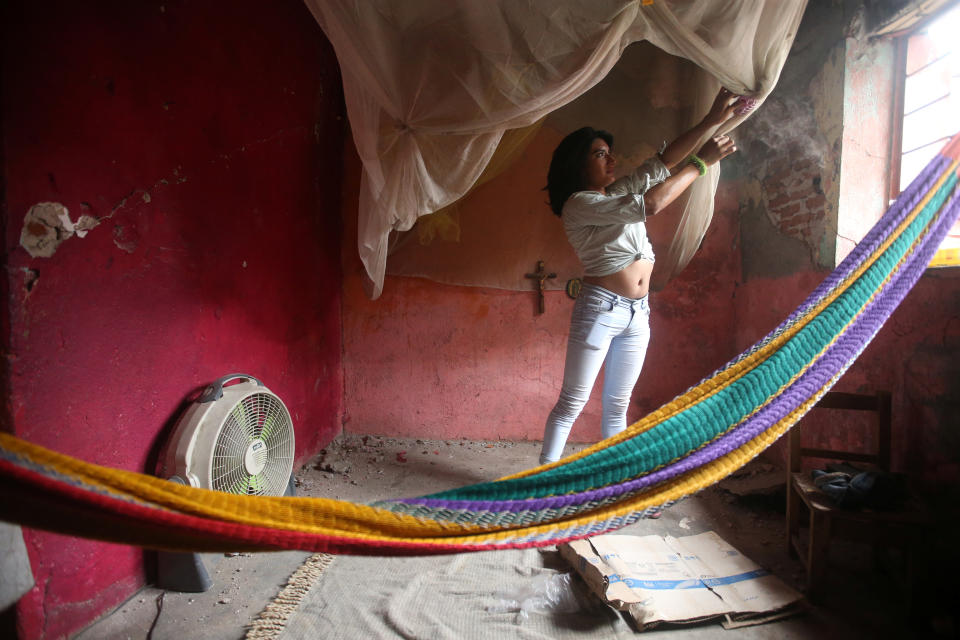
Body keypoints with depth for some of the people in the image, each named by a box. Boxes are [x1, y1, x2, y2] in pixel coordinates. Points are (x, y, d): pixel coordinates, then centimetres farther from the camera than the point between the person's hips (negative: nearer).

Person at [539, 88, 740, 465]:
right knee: (572, 403, -2)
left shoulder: (618, 193, 13)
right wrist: (702, 162, -11)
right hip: (599, 309, -8)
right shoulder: (578, 204, -12)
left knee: (617, 404, 13)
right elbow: (653, 203, -19)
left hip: (637, 313, 8)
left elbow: (662, 163, 10)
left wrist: (712, 121, 2)